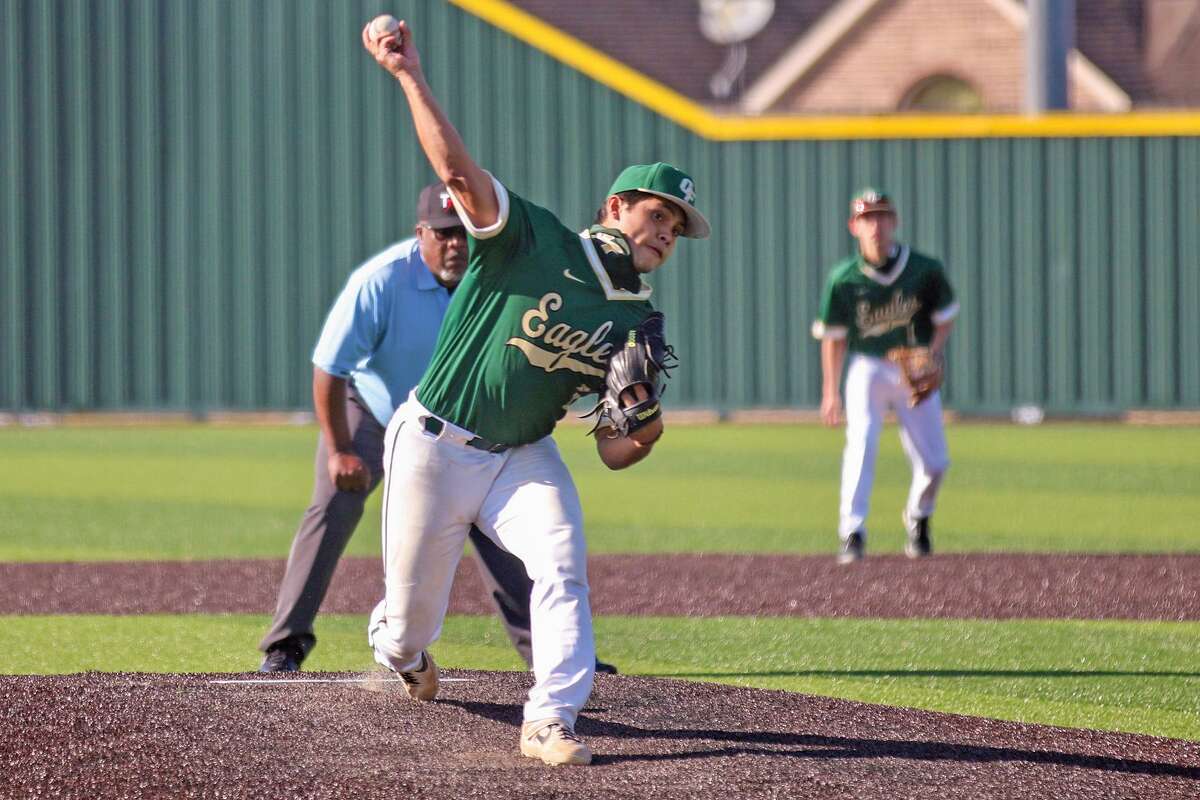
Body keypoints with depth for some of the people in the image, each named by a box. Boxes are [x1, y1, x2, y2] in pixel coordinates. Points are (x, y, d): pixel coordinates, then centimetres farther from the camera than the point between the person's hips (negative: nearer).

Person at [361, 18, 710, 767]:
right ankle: (400, 650, 45)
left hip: (524, 458, 4)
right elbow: (459, 172, -25)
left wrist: (643, 438, -22)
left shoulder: (639, 325, 2)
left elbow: (613, 451, 2)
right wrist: (410, 76, -36)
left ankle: (550, 722, -23)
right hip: (435, 446, -3)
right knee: (416, 602, 7)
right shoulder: (533, 240, -11)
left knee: (562, 563, -23)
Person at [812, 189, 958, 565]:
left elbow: (945, 318, 5)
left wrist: (932, 357, -13)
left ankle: (918, 517, 32)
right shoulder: (844, 278, -7)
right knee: (861, 442, -24)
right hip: (867, 368, -1)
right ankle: (852, 534, -26)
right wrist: (830, 391, 1)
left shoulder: (924, 270, -7)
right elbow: (833, 336, 2)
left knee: (934, 461, 0)